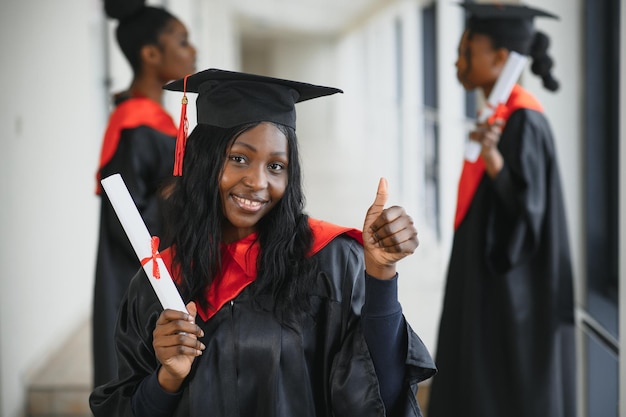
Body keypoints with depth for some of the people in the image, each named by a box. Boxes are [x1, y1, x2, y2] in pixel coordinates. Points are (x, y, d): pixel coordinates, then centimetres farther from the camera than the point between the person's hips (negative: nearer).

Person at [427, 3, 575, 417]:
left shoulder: (523, 122, -18)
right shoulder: (502, 116, 11)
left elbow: (526, 207, -23)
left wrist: (491, 156, -37)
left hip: (508, 296, -10)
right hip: (488, 287, 10)